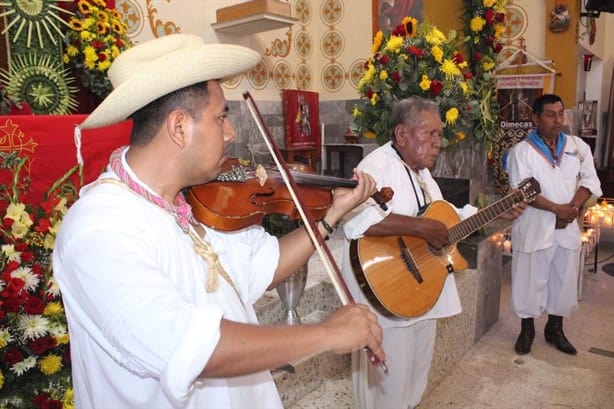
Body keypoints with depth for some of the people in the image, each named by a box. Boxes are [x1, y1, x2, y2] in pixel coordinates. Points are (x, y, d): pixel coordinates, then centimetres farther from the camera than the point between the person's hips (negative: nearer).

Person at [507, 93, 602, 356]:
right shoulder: (522, 151, -6)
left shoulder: (579, 147, 7)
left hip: (567, 228, 4)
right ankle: (527, 329, 23)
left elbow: (590, 181, 5)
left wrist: (573, 208, -11)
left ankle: (555, 329, 31)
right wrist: (557, 208, -18)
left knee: (564, 280, 13)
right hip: (534, 228, -4)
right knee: (530, 280, 5)